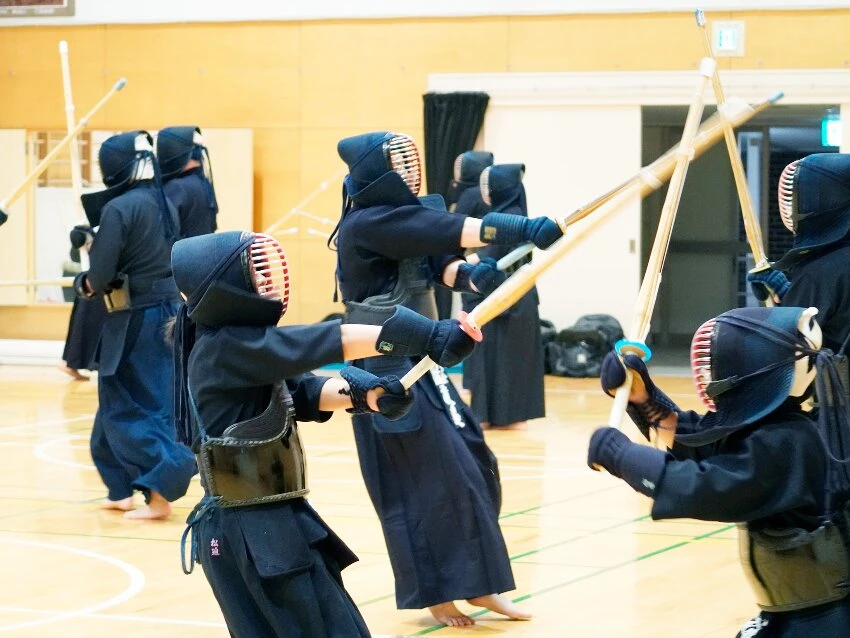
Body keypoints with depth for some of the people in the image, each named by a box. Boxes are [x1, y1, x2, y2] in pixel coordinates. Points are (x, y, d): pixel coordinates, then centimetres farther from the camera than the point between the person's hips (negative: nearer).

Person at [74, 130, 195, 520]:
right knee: (157, 403, 16)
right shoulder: (165, 205, 8)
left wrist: (83, 284, 5)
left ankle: (160, 492, -10)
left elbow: (100, 276, -16)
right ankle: (123, 491, 23)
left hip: (134, 321, -8)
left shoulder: (118, 208, -15)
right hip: (168, 313, 8)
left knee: (127, 408, 0)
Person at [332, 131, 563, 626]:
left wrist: (472, 275, -22)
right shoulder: (367, 225, -19)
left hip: (418, 365, 9)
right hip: (390, 372, -9)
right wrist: (524, 228, -32)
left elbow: (439, 259, 2)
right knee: (426, 481, -3)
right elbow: (449, 229, -26)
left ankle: (475, 584, 19)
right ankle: (434, 593, 11)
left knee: (471, 465, 9)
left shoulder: (397, 221, 10)